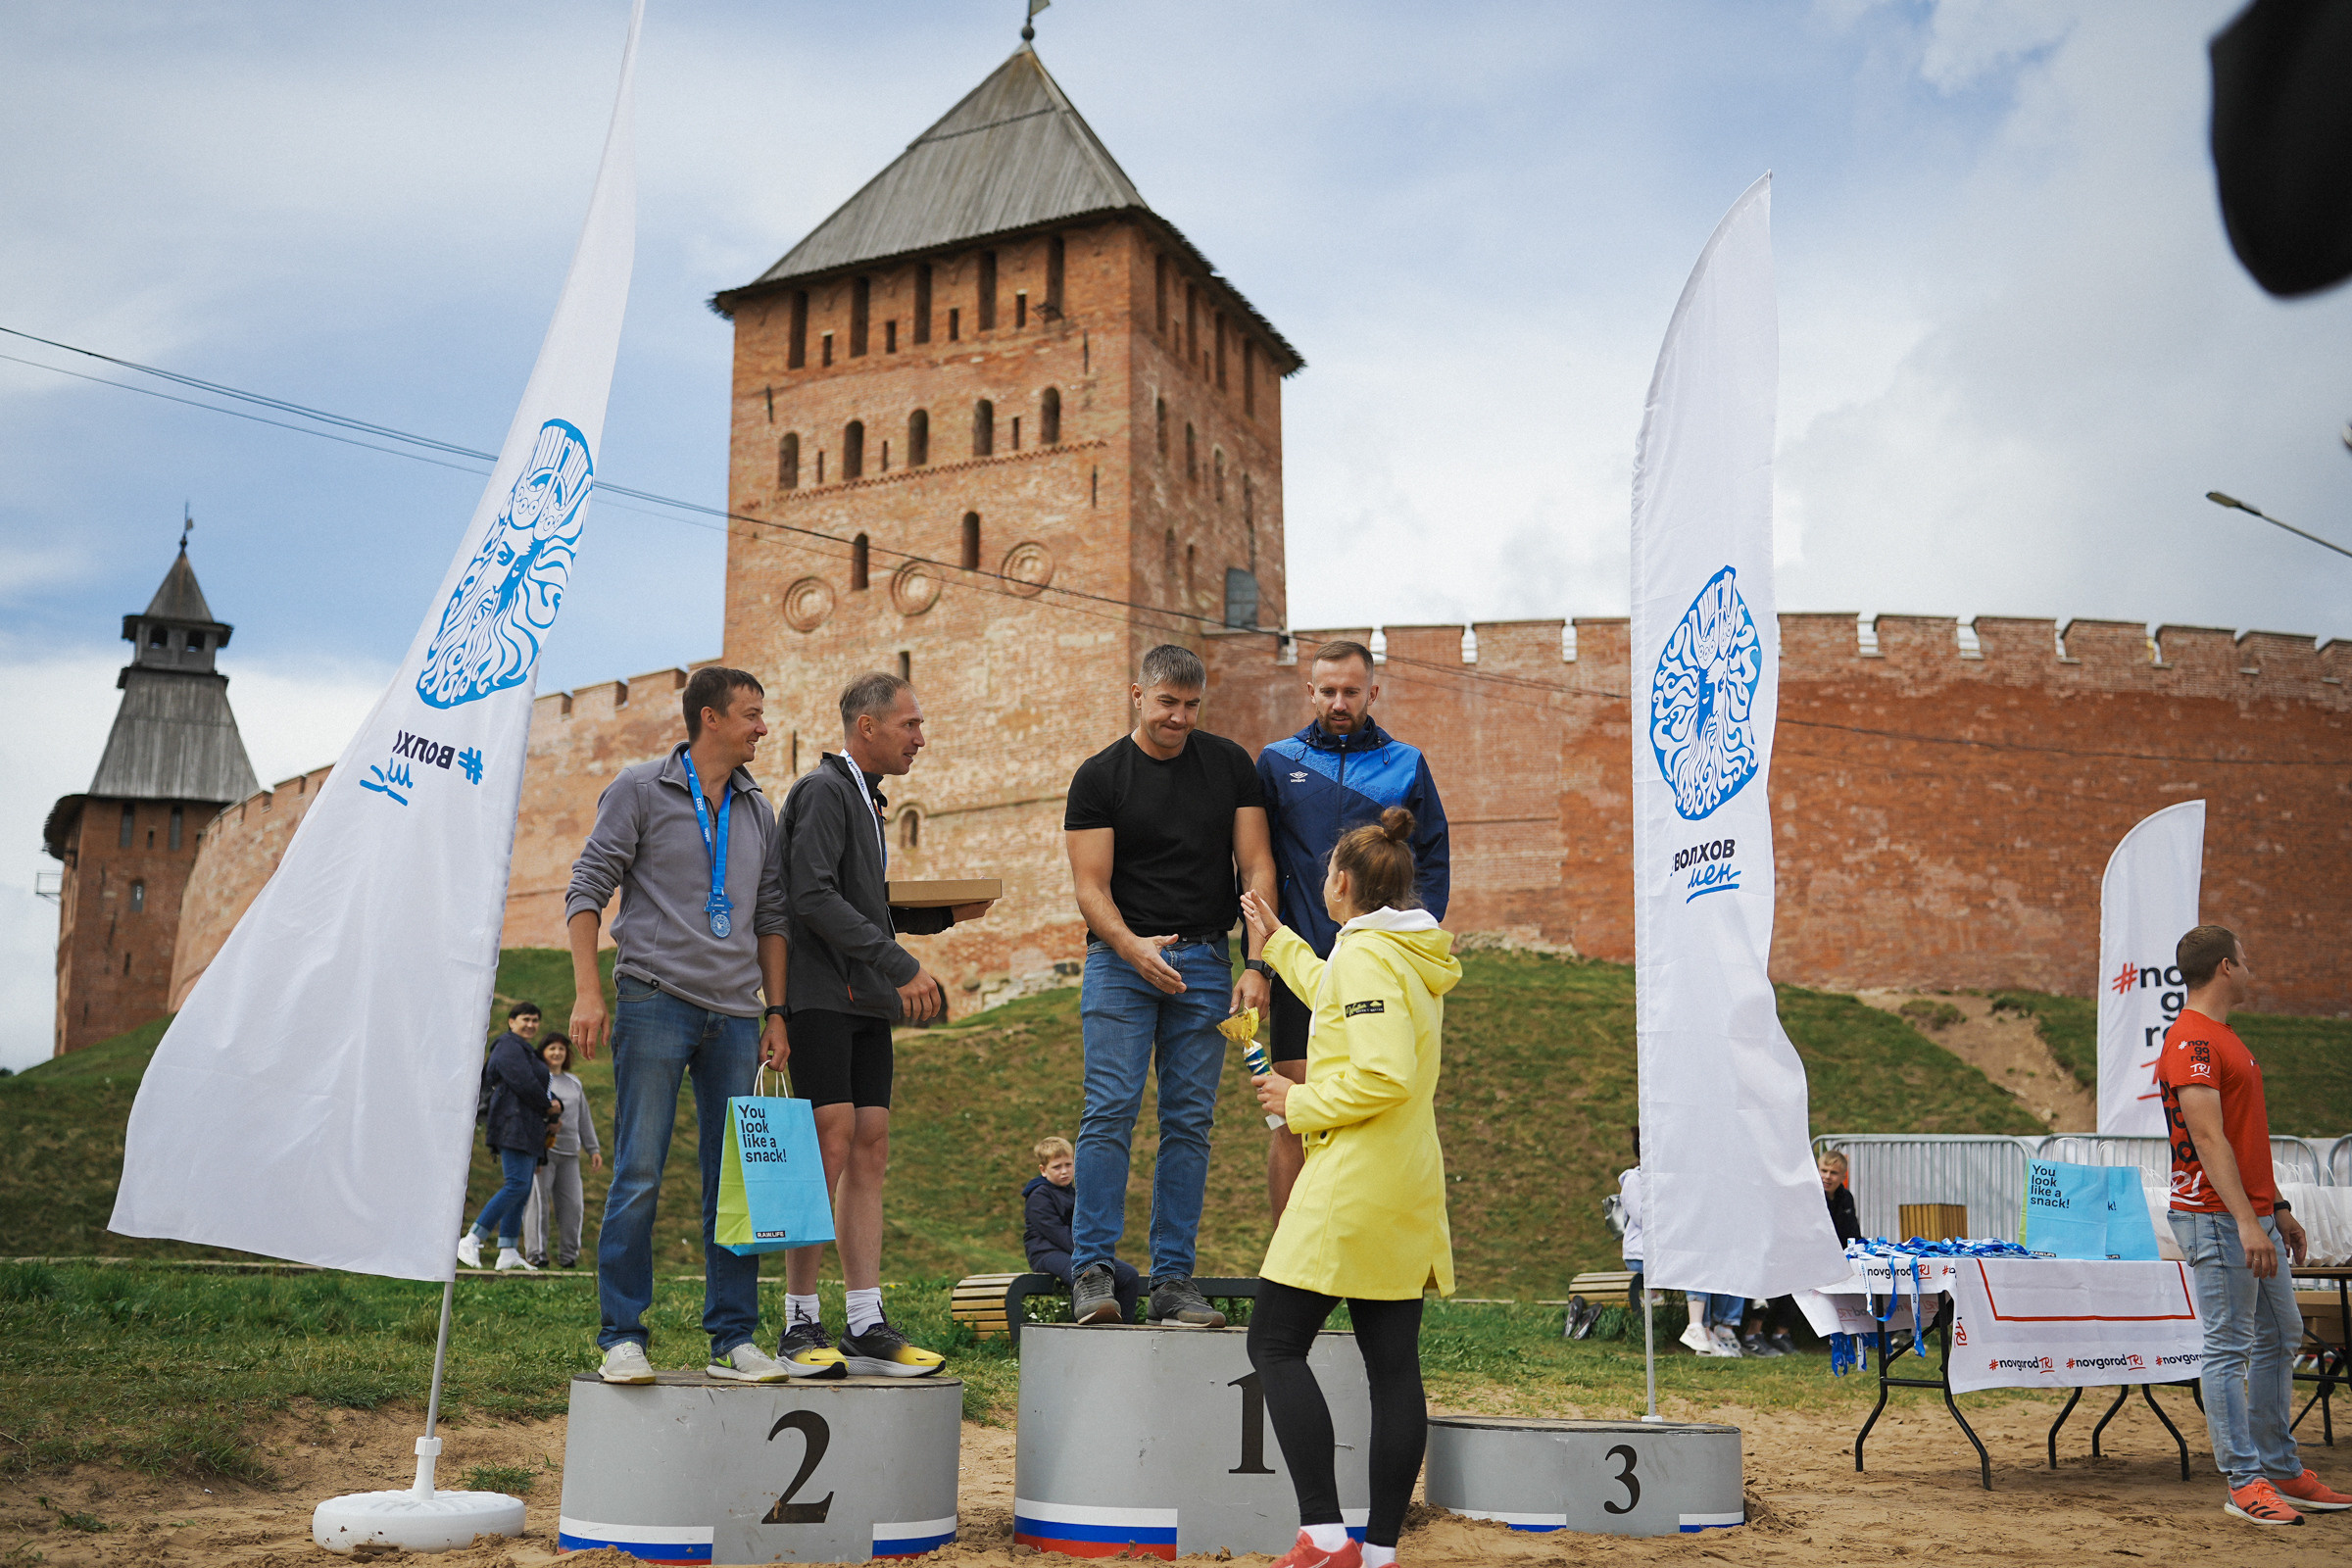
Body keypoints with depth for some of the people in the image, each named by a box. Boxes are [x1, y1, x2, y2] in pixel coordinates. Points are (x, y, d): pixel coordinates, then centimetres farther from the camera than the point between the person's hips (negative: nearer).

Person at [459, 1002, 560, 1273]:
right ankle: (470, 1241, -20)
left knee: (521, 1192, 5)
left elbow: (541, 1087, 26)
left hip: (528, 1131, 11)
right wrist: (547, 1106, -4)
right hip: (513, 1126, -11)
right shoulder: (509, 1047, -6)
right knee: (517, 1184, -20)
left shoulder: (526, 1051, 27)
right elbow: (524, 1084, -17)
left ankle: (508, 1253, 2)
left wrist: (556, 1104, 7)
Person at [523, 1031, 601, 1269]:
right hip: (542, 1149, -5)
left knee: (571, 1204, 0)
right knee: (538, 1201, -9)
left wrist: (593, 1149, 20)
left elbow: (584, 1118, 25)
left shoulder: (574, 1083, 21)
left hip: (569, 1153, 5)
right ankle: (536, 1253, -6)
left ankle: (568, 1254, 6)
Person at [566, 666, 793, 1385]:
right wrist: (588, 993, -11)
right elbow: (587, 888, -1)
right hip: (656, 1001, -5)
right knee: (638, 1175, -6)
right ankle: (622, 1336, 4)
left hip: (735, 1014, 5)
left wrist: (777, 1013, 11)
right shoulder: (640, 790, 2)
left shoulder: (758, 811, 16)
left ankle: (733, 1338, 11)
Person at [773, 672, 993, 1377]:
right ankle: (801, 1327, -3)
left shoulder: (865, 799, 23)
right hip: (822, 996, -9)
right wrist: (903, 966, -20)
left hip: (866, 1002, 9)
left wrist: (945, 913, 11)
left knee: (870, 1152, 4)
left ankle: (867, 1327, 6)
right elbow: (814, 897, -19)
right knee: (831, 1150, -10)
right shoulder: (822, 791, -7)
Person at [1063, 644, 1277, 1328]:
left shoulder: (1230, 765, 7)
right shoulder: (1100, 777, -1)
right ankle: (1094, 1270, -4)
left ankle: (1173, 1279, 6)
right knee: (1110, 1112, -10)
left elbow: (1257, 869, 4)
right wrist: (1134, 948, -25)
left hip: (1205, 963, 3)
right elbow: (1091, 888, -6)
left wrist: (1256, 967, -7)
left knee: (1190, 1121, 2)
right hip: (1121, 958, -2)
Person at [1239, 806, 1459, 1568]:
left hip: (1352, 1187, -9)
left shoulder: (1366, 955, -13)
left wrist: (1298, 1104, -11)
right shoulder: (1414, 957, 16)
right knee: (1393, 1364, 7)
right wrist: (1278, 943, 44)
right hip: (1407, 1189, 9)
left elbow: (1384, 1077, -24)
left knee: (1275, 1344, -3)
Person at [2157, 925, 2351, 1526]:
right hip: (2218, 1220, -11)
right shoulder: (2191, 1041, -15)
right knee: (2230, 1347, -5)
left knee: (2279, 1338, 15)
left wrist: (2277, 1208, 22)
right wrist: (2246, 1222, -27)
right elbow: (2210, 1139, -22)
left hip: (2251, 1215, 11)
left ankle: (2282, 1470, 24)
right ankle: (2245, 1483, 0)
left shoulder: (2224, 1037, 18)